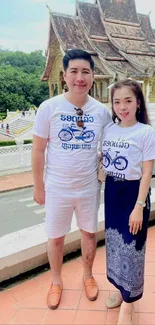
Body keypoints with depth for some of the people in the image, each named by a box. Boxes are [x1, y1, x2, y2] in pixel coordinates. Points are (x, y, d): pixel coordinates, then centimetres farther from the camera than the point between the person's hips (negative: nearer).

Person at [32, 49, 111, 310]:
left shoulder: (102, 111, -6)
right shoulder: (49, 108, -12)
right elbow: (38, 150, -6)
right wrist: (38, 186, -4)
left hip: (90, 187, 2)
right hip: (57, 188, -1)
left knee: (89, 232, 19)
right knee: (56, 238, 15)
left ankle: (87, 275, 46)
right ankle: (56, 282, 41)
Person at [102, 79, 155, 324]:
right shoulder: (108, 129, 2)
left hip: (133, 192, -5)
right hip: (111, 191, 5)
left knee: (131, 247, 4)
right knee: (114, 242, 16)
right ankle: (120, 288, 40)